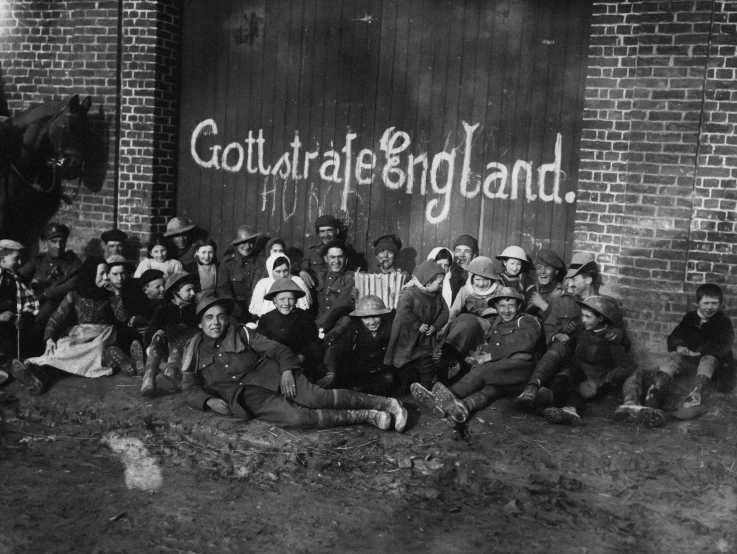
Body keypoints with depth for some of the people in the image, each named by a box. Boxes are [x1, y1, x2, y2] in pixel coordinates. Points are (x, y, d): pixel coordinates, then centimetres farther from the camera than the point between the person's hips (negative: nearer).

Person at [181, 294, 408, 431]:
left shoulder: (241, 333, 6)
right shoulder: (194, 350, 7)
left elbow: (278, 349, 5)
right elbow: (189, 388, 8)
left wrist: (287, 370, -14)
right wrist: (209, 400, -12)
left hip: (271, 377, 1)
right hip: (248, 397, -1)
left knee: (315, 397, -25)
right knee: (296, 417, -29)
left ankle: (386, 403, -19)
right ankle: (367, 416, -23)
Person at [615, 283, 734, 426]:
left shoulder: (724, 321, -4)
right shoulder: (690, 317, 8)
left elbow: (724, 345, -18)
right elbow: (673, 337, 6)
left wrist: (697, 352, -27)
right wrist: (679, 346, -19)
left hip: (714, 362, -3)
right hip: (688, 359, 3)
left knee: (709, 359, -35)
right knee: (672, 357, -25)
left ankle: (695, 398, -55)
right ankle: (652, 396, -47)